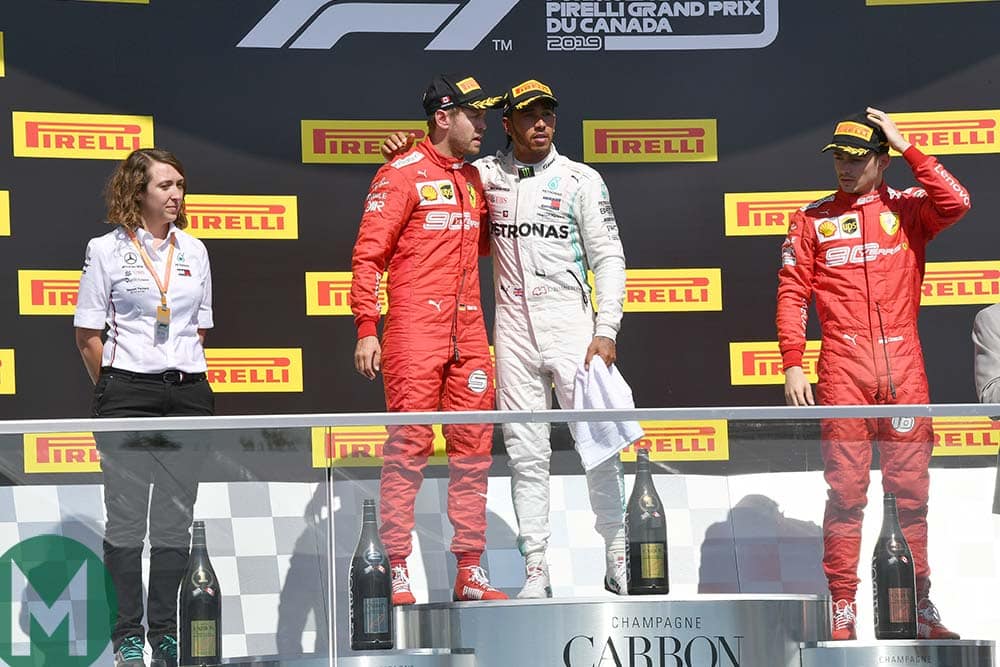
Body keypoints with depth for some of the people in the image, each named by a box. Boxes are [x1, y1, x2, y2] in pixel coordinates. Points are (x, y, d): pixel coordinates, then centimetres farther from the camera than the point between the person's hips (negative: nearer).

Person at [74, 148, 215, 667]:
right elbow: (88, 333, 0)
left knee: (176, 515, 6)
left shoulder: (193, 250, 12)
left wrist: (185, 375, 11)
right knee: (126, 514, -2)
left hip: (188, 391, 4)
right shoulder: (106, 250, -1)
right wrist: (113, 391, 0)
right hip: (127, 394, -4)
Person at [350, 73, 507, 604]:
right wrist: (366, 327, -15)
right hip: (415, 330, -7)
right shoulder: (402, 175, -4)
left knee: (474, 449, 6)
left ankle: (470, 572, 11)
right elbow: (368, 254, -7)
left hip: (468, 331, 7)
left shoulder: (472, 178, 17)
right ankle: (396, 575, -3)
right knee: (407, 448, -6)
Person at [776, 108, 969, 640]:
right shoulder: (813, 218, 11)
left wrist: (906, 147, -6)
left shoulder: (907, 208, 10)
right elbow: (791, 294, 7)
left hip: (903, 362, 1)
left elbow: (956, 203, -12)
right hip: (843, 366, 0)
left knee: (910, 489, 3)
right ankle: (841, 611, 0)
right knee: (846, 490, -3)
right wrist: (792, 365, -3)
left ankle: (920, 609, 8)